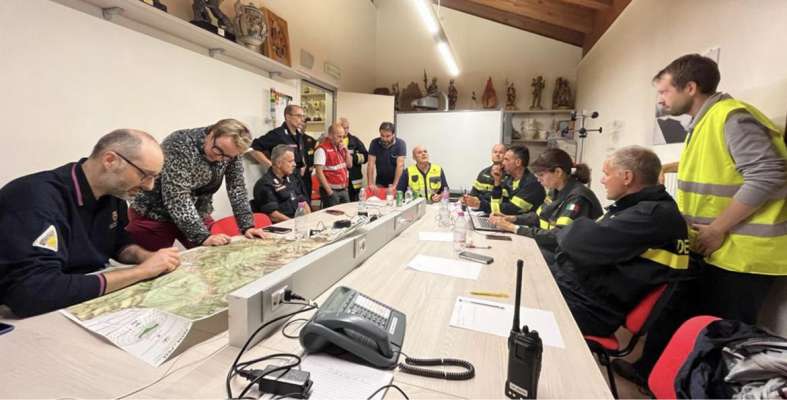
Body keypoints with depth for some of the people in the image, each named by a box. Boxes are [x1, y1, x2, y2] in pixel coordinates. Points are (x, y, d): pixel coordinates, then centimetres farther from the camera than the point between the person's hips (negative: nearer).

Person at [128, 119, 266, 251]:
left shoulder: (230, 151, -10)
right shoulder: (180, 144, -26)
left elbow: (237, 188, -7)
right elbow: (177, 197, -31)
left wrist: (247, 226, -15)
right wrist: (202, 236, -36)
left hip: (196, 215, 5)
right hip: (154, 216, -4)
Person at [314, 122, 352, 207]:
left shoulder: (340, 147, 12)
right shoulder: (322, 149, -13)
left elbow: (349, 165, 14)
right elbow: (319, 172, -18)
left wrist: (346, 150, -2)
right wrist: (329, 191, -19)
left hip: (344, 190, 8)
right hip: (331, 191, -7)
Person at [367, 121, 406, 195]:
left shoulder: (400, 144, -16)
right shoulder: (374, 143, -10)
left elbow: (400, 165, -23)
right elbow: (371, 164, -14)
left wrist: (394, 185, -31)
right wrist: (371, 183, -24)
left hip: (396, 181, -2)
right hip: (380, 182, 2)